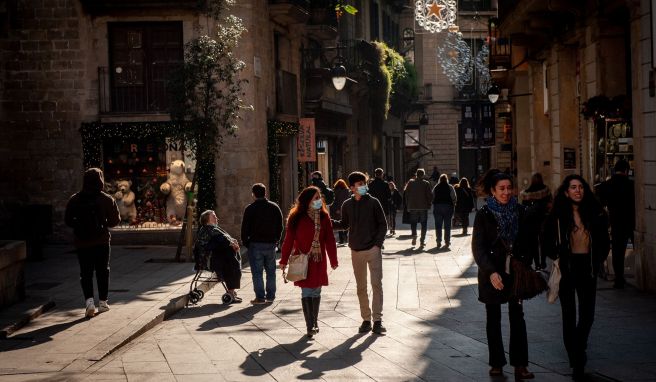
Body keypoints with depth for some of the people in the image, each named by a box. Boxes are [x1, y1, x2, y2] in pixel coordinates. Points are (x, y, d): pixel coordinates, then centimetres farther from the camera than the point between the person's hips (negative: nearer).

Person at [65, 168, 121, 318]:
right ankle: (103, 302, 16)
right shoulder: (107, 200, -8)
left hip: (82, 242, 1)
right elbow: (115, 220, -3)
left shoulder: (74, 200, -4)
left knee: (86, 273, 6)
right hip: (102, 242, 0)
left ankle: (89, 300, -11)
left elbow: (68, 220, 1)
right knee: (102, 271, 13)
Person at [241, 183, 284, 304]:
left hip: (255, 244, -4)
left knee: (257, 272, -1)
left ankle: (260, 297, -3)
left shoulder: (250, 208, -6)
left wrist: (245, 242, 3)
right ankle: (270, 296, 15)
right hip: (271, 244, 4)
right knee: (271, 271, 13)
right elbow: (280, 226, 10)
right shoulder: (275, 207, 7)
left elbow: (245, 228, -7)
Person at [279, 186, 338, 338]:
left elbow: (329, 240, 3)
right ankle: (310, 326, 1)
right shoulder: (297, 218, -7)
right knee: (306, 292, -2)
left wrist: (333, 260, 4)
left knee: (316, 292, 10)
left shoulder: (324, 217, 2)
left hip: (319, 260, 3)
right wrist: (284, 260, -4)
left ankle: (314, 322, 23)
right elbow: (289, 240, -5)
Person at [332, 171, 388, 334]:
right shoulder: (347, 205, 4)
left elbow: (382, 224, 0)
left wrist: (378, 243, -9)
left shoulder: (373, 202, -3)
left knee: (376, 284, -9)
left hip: (373, 249, -3)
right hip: (356, 251, 3)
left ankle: (377, 320, -6)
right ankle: (366, 320, 17)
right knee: (361, 287, 8)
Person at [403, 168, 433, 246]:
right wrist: (429, 203, 7)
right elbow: (430, 195, -7)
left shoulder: (411, 182, 0)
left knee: (413, 222, 12)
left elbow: (406, 194, 2)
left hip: (412, 207, 1)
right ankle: (423, 240, 5)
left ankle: (414, 236, -10)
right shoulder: (426, 183, -5)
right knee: (424, 224, 7)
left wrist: (407, 204, 9)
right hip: (423, 207, -1)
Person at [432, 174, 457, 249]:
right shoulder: (450, 187, -2)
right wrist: (453, 206, 7)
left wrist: (434, 205, 10)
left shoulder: (436, 187, 2)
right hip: (448, 206, -1)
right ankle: (447, 242, 2)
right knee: (447, 225, 4)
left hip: (437, 206, 1)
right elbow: (454, 198, -4)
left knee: (438, 225, 5)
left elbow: (433, 197, 2)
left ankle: (438, 242, 1)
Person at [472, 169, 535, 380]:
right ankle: (496, 363, 15)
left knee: (517, 316, -4)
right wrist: (491, 272, -21)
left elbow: (526, 241, 7)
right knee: (493, 318, 7)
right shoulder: (484, 214, -6)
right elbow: (477, 248, -10)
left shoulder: (520, 211, 2)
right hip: (491, 272, -2)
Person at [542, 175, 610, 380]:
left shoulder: (594, 213, 1)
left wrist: (598, 260, 4)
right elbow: (547, 241, 3)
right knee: (569, 315, 2)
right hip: (566, 268, -2)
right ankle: (576, 360, 11)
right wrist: (557, 257, -5)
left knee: (587, 315, 3)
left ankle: (577, 347, 31)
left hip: (587, 269, 2)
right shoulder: (557, 215, -5)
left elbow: (604, 240, 12)